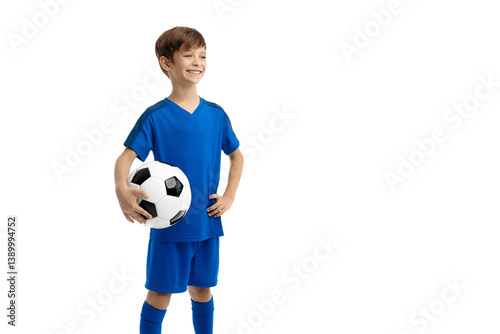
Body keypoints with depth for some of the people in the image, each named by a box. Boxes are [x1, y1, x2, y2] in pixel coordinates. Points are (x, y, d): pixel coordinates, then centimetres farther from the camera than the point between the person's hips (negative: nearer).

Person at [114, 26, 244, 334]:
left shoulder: (216, 114, 3)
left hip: (208, 223, 4)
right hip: (169, 224, -3)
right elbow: (125, 158, -12)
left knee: (202, 288, 16)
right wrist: (122, 190, -32)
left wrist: (229, 196, 3)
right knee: (160, 293, 4)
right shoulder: (155, 116, -9)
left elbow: (236, 156, 15)